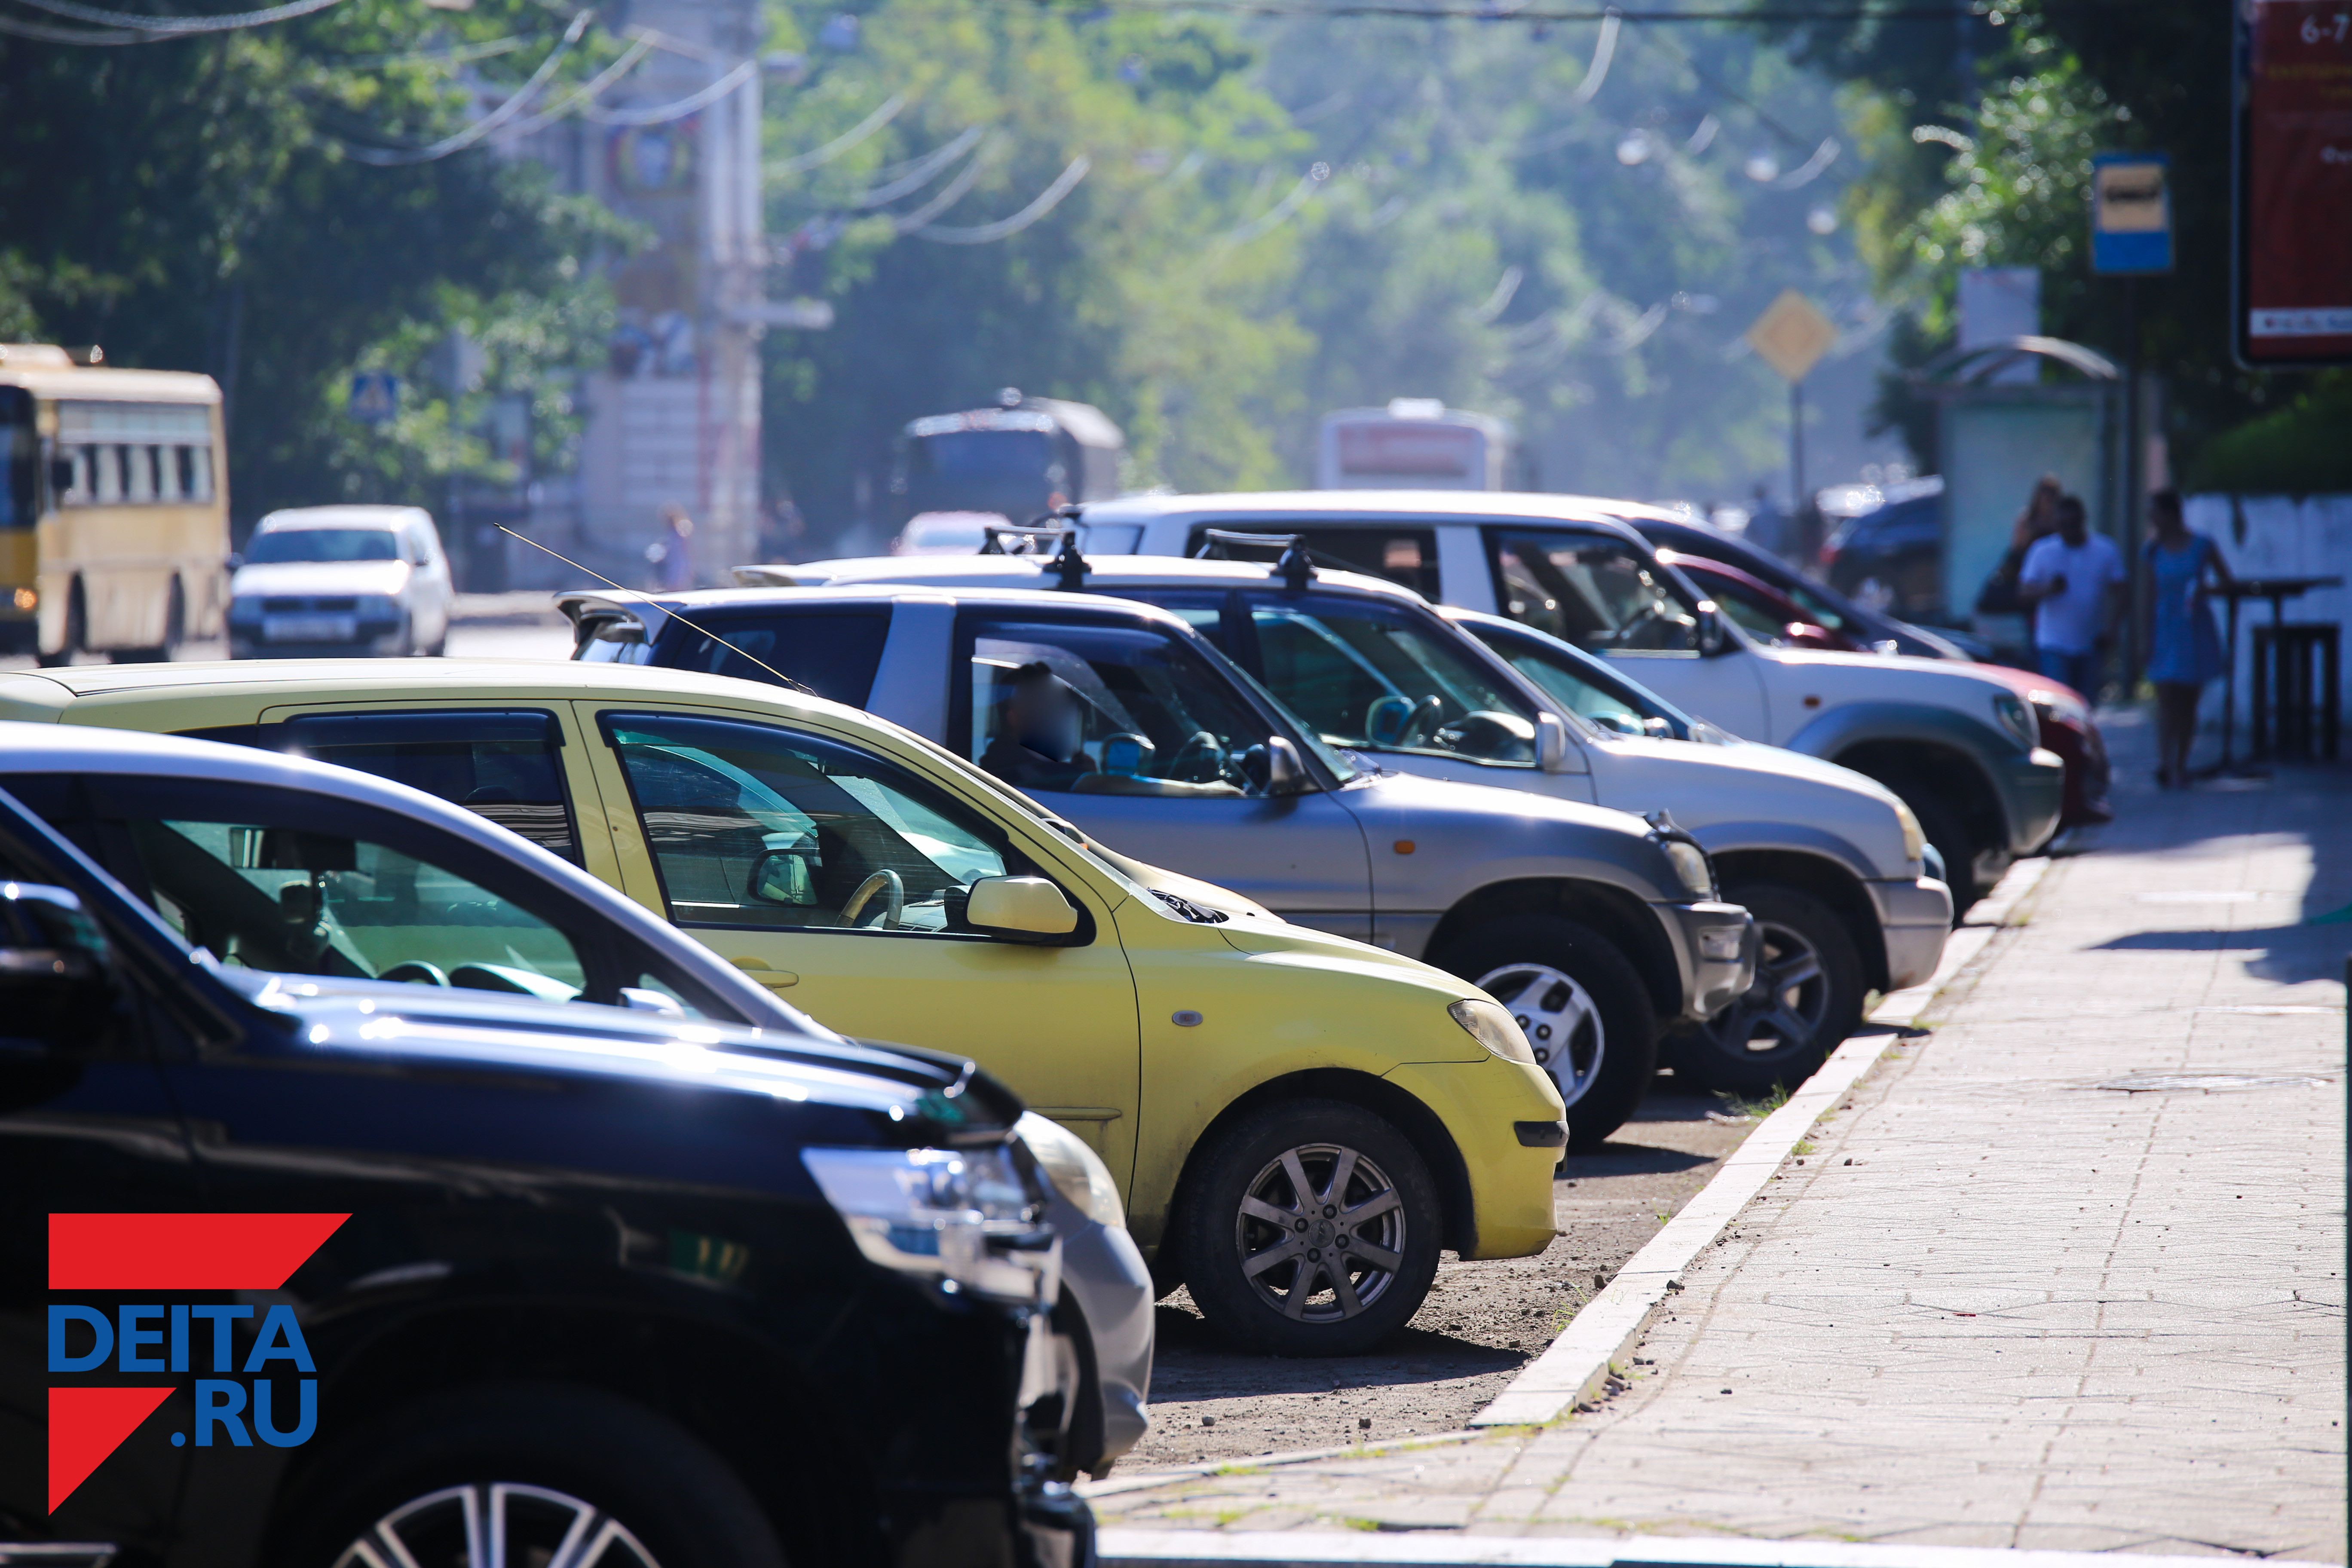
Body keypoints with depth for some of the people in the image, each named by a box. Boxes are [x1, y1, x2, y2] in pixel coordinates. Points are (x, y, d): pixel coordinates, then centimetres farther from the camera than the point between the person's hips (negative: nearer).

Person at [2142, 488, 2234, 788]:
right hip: (2166, 631, 0)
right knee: (2166, 699, -11)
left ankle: (2180, 766, 15)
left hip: (2196, 631, 0)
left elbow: (2226, 581, 5)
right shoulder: (2154, 551, 2)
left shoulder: (2202, 547, -3)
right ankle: (2166, 764, -17)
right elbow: (2151, 597, 5)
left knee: (2188, 702, 6)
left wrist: (2201, 590, -15)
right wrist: (2148, 638, 1)